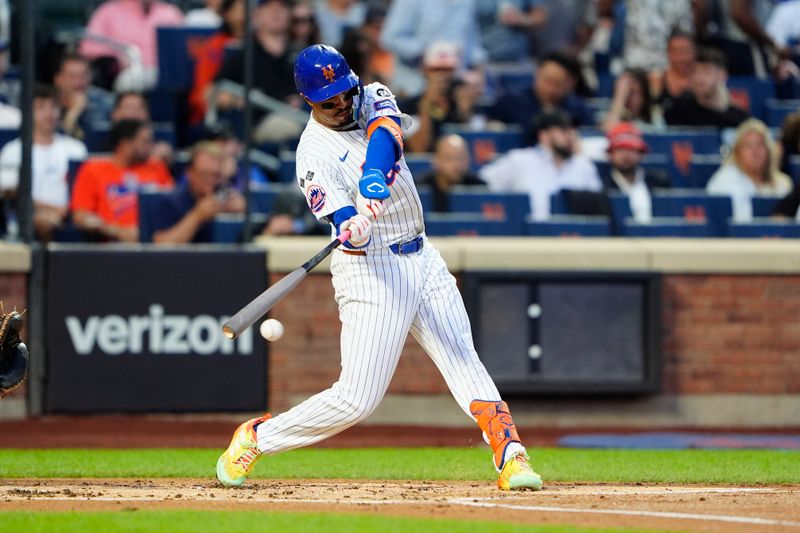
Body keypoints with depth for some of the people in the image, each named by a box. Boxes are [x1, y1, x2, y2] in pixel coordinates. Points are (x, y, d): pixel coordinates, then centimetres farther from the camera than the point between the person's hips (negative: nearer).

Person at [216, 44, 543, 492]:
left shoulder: (374, 98, 3)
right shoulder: (315, 155, -14)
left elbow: (385, 132, -21)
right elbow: (345, 227, -24)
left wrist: (375, 178, -41)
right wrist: (352, 229, -49)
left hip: (422, 258, 6)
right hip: (371, 268, -6)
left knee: (463, 360, -4)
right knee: (357, 399, -7)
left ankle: (511, 456, -8)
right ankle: (256, 437, 8)